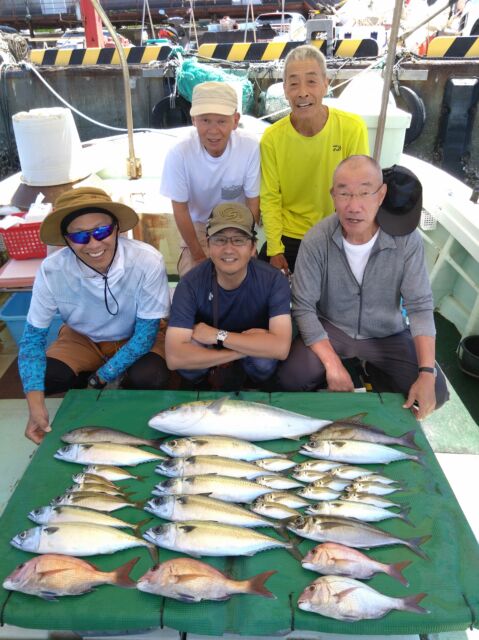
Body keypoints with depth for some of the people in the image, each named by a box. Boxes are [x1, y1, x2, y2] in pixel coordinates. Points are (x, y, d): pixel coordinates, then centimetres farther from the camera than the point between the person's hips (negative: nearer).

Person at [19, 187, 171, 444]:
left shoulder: (148, 262, -32)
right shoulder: (52, 270, -26)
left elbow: (146, 333, -21)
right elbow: (33, 336, -15)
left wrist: (99, 379, -24)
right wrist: (35, 406, -28)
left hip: (135, 339, -1)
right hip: (82, 338, 2)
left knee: (148, 379, -30)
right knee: (42, 380, -23)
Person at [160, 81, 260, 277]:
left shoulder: (250, 147, -28)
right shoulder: (179, 153, -28)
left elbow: (253, 202, -14)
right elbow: (180, 209, -16)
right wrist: (198, 254, -9)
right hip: (198, 225, 0)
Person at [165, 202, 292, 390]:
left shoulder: (273, 280, -25)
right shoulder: (191, 284, -25)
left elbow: (280, 348, -35)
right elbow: (174, 357, -35)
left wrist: (218, 335, -34)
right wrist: (249, 347, -36)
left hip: (252, 366, 0)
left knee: (264, 361, -32)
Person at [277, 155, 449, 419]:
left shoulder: (407, 239, -18)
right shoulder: (315, 241, -21)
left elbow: (420, 306, -14)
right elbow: (304, 308, -17)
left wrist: (427, 373, -22)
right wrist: (333, 364, -23)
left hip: (388, 333, 1)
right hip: (329, 328, -1)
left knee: (434, 393, -12)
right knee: (292, 378, -22)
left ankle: (372, 368, 18)